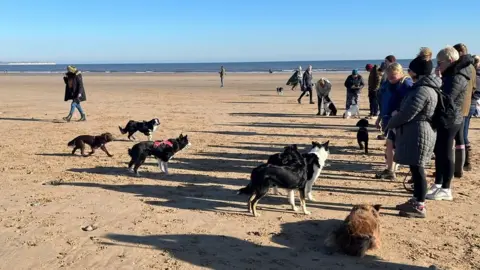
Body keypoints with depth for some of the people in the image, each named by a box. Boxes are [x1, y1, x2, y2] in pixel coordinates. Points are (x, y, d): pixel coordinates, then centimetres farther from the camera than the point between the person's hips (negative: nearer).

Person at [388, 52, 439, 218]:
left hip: (418, 134, -11)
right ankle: (416, 201, 27)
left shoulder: (422, 90, -20)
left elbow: (407, 114, -20)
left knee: (417, 169, -4)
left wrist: (390, 124, -4)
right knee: (415, 169, 16)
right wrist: (397, 115, 7)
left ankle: (419, 207, 4)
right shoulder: (425, 87, 14)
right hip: (415, 133, 11)